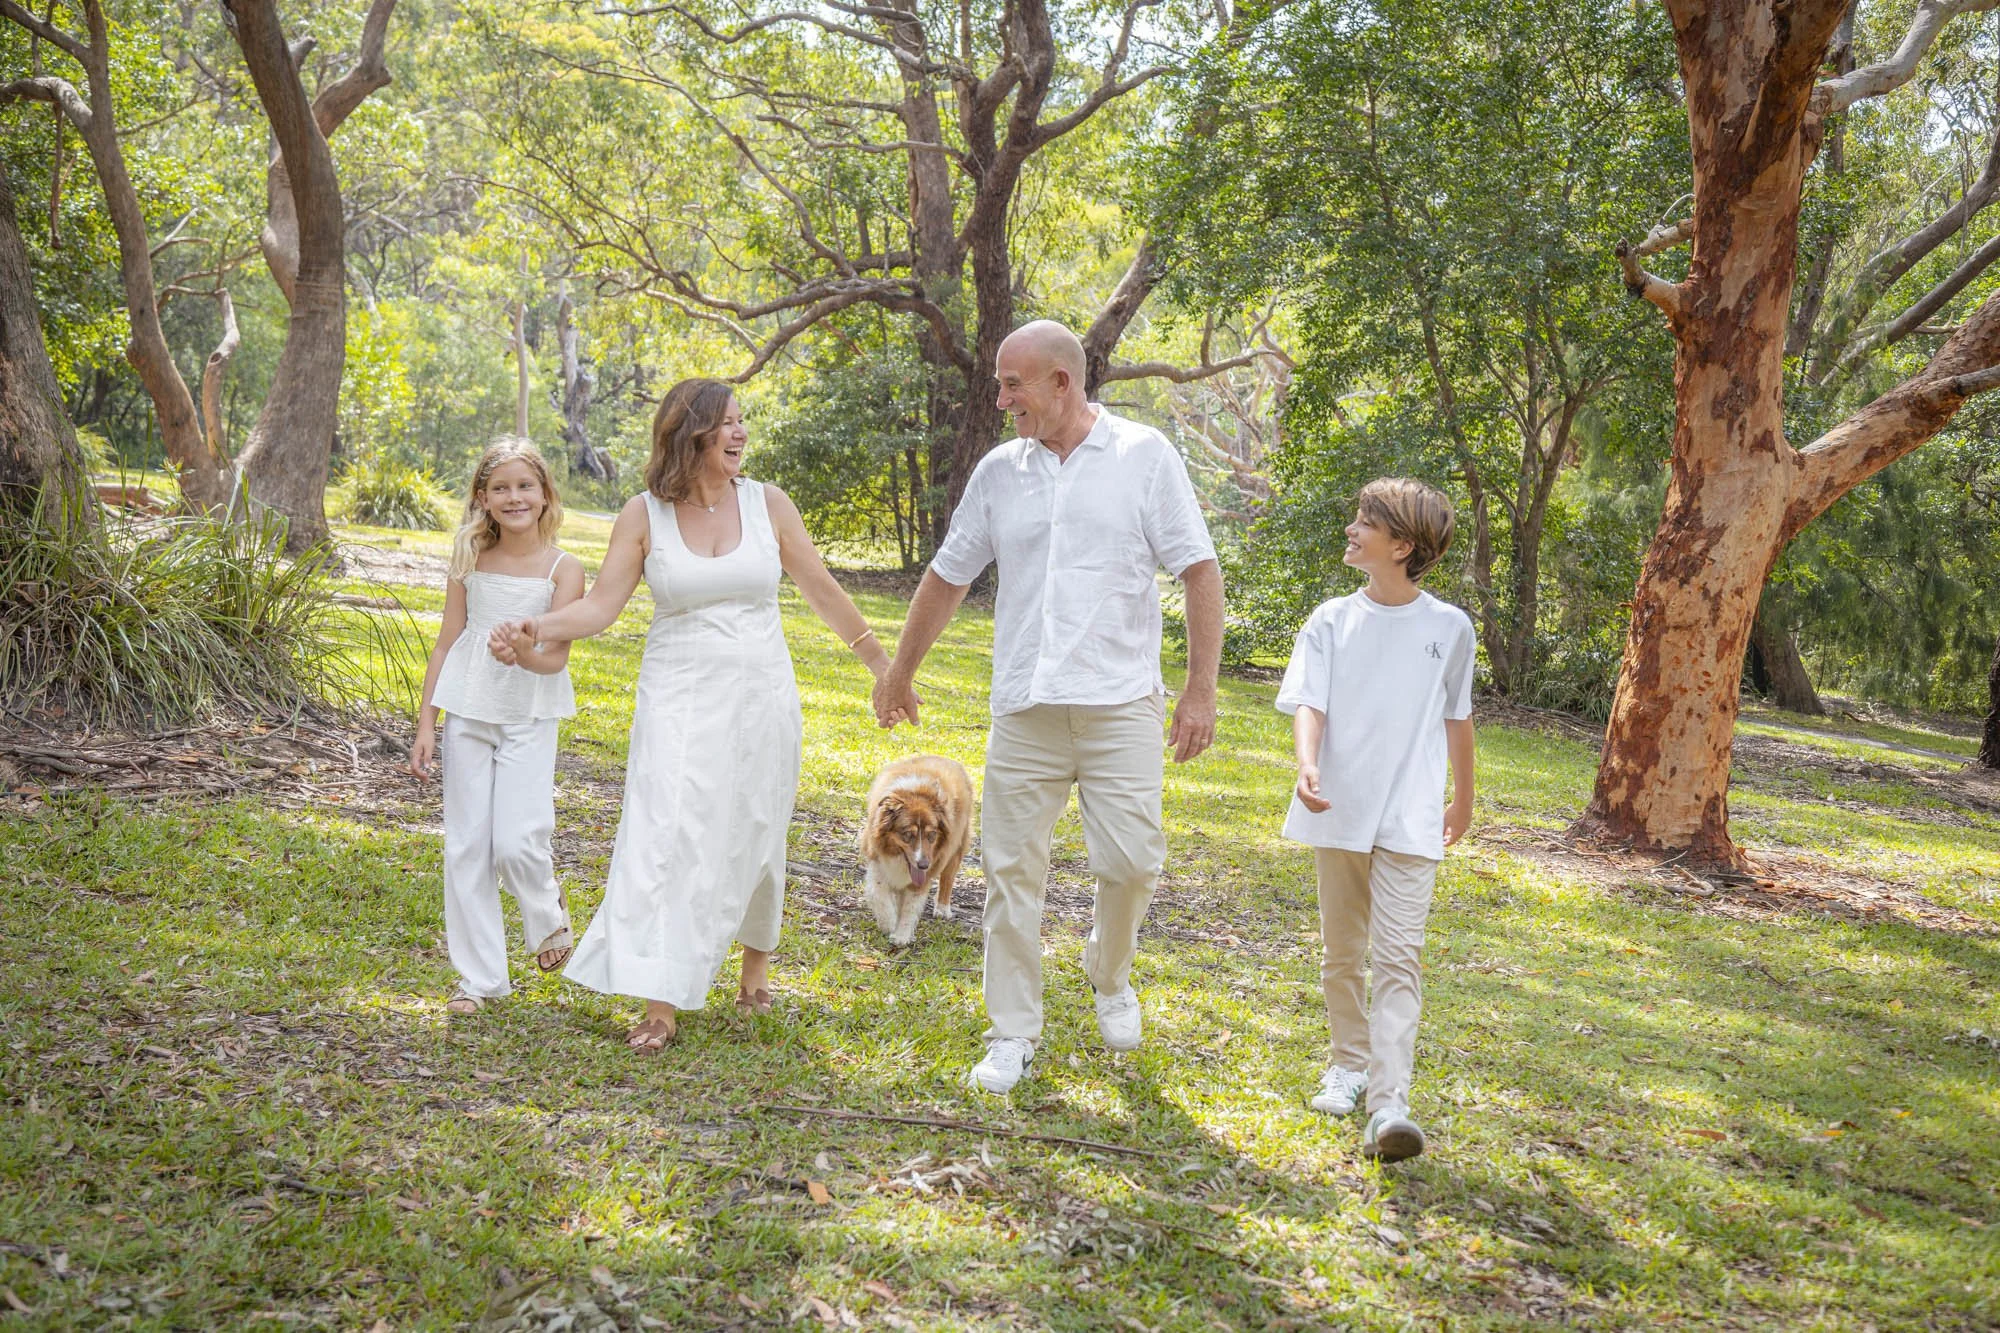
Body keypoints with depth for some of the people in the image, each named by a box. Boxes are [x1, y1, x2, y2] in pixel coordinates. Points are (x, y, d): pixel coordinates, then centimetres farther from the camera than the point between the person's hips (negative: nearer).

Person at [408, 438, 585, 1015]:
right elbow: (446, 645, 7)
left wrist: (521, 649, -33)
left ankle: (549, 913, 21)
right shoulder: (470, 563, 4)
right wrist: (426, 724, 4)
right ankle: (478, 977, 14)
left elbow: (555, 658, -11)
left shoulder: (563, 569, -5)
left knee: (515, 843, -14)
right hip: (468, 714, 3)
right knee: (466, 847, 3)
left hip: (529, 719, -3)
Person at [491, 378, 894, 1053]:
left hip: (759, 694, 2)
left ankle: (756, 957, 36)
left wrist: (883, 665, 12)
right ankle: (661, 1003, -11)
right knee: (669, 836, -11)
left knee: (752, 833, 11)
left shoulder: (769, 504, 1)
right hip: (679, 695, -1)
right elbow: (601, 604, -6)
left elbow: (822, 592, 8)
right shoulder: (644, 515, -2)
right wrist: (536, 629, -24)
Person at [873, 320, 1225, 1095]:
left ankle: (1109, 975, 25)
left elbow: (1200, 572, -2)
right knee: (1011, 869, 1)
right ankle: (1013, 1035, 13)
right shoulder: (999, 471, 10)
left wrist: (1200, 689, -8)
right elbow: (947, 577, 19)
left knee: (1130, 859, -6)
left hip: (1119, 703, -3)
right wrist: (900, 675, 25)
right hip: (1024, 705, 3)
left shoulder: (1144, 456, 0)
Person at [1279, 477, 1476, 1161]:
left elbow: (1456, 718, 13)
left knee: (1399, 955, -11)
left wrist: (1463, 799, 22)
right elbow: (1309, 704, -6)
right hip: (1339, 813, 2)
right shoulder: (1332, 621, 3)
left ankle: (1389, 1104, -17)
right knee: (1341, 954, 13)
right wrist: (1307, 766, -26)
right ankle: (1349, 1063, 32)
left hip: (1410, 820, -2)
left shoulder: (1449, 628, 1)